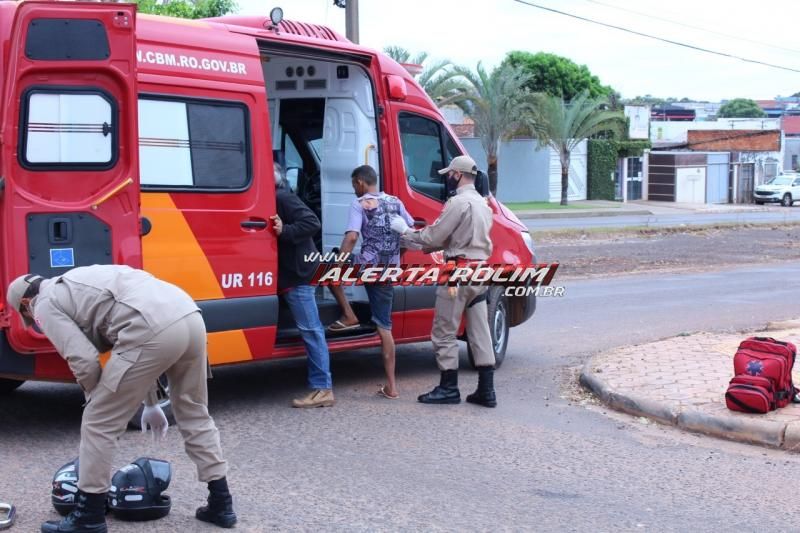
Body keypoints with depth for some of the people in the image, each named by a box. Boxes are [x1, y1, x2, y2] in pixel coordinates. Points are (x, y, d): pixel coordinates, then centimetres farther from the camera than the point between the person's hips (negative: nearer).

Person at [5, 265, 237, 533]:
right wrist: (151, 403, 43)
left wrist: (96, 398, 21)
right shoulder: (78, 284, 38)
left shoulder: (46, 304, 13)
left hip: (155, 331, -9)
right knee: (194, 413, 25)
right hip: (190, 317, 9)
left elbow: (85, 361, 0)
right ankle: (220, 504, 29)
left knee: (98, 422, 8)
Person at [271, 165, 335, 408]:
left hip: (297, 274, -11)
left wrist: (284, 231, -30)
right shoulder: (277, 199, 15)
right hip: (289, 274, 11)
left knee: (310, 330, -9)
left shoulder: (283, 198, -15)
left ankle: (322, 388, -7)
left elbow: (312, 223, -23)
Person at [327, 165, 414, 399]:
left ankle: (349, 316, 10)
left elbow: (351, 237, -16)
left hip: (368, 265, -6)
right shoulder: (395, 203, 13)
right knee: (384, 326, 8)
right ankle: (391, 386, 5)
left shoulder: (360, 204, -4)